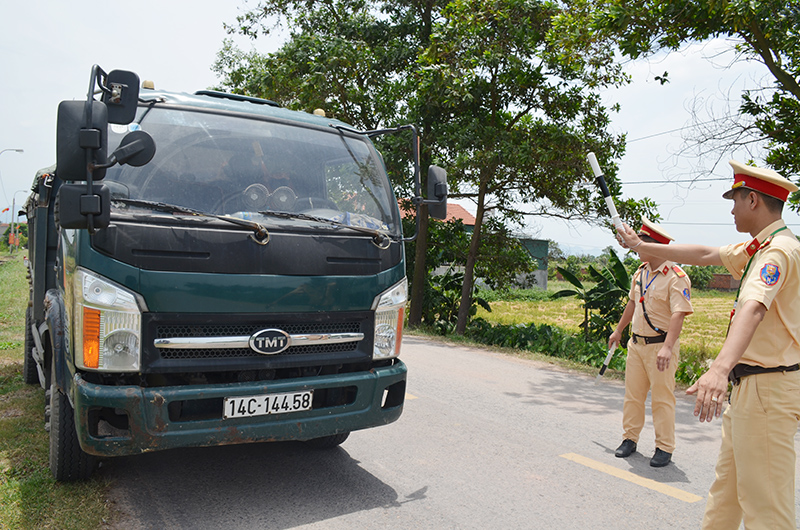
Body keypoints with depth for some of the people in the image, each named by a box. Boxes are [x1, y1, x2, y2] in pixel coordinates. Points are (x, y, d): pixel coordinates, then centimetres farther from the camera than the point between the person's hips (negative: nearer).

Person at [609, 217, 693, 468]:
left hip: (660, 346, -7)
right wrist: (618, 330, 30)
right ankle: (630, 439, 24)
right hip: (636, 343, 7)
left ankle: (664, 448, 14)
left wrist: (667, 347, -36)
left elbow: (678, 314, -25)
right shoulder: (641, 273, 9)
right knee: (633, 394, 12)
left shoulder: (675, 277, -16)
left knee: (662, 398, 2)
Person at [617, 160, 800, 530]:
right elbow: (705, 255, 22)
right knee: (726, 483, 21)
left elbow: (754, 308, -36)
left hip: (767, 388, -10)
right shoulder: (757, 247, 12)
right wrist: (642, 246, 27)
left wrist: (720, 368, -49)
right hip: (747, 387, 10)